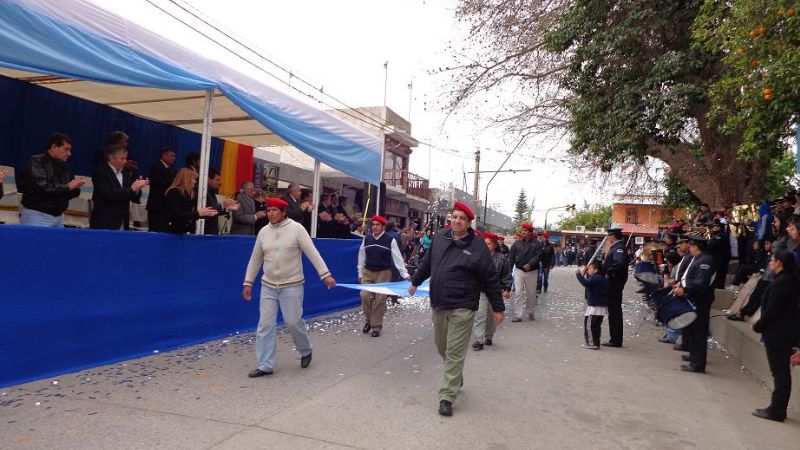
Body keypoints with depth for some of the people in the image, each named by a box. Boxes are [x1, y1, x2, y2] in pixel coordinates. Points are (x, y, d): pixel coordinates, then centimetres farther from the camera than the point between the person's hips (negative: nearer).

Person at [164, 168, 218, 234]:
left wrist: (207, 214, 4)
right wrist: (198, 213, -22)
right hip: (175, 232, -8)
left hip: (188, 232, 8)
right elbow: (178, 215, -21)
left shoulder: (189, 194, 12)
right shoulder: (173, 193, -10)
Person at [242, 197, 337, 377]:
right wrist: (248, 282, 11)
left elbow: (312, 253, -14)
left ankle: (306, 350, 29)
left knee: (293, 322, 0)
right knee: (265, 325, 2)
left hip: (292, 286, -4)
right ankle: (265, 366, 12)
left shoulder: (296, 228, -9)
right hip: (268, 286, 4)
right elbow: (255, 260, 12)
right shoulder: (263, 232, 4)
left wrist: (325, 274, -21)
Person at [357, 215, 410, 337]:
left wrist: (405, 274, -15)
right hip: (368, 272, 3)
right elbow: (362, 256, 9)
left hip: (383, 273, -3)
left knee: (380, 300, -1)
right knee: (365, 296, -6)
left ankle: (376, 326, 12)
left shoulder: (390, 240, -10)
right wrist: (360, 273, 10)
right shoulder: (367, 238, 0)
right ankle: (368, 320, 19)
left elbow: (397, 258, -11)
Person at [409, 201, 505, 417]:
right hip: (438, 304, 6)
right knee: (441, 346, 18)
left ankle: (447, 397, 4)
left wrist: (498, 308, -4)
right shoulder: (439, 239, 4)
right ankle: (456, 379, 42)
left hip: (462, 308, -5)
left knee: (455, 352, -4)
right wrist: (415, 281, 29)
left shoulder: (477, 247, -10)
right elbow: (426, 263, 20)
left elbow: (491, 280, -6)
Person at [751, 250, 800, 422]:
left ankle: (776, 411, 7)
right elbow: (786, 308, 14)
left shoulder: (780, 283, -21)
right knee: (782, 372, 14)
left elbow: (771, 311, -22)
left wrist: (757, 326, -7)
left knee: (779, 373, -1)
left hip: (778, 334, -9)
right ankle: (778, 409, 24)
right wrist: (761, 324, 12)